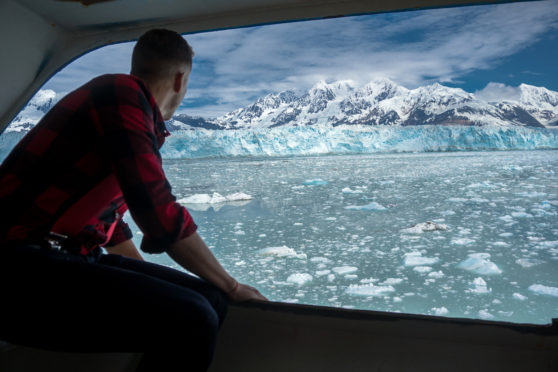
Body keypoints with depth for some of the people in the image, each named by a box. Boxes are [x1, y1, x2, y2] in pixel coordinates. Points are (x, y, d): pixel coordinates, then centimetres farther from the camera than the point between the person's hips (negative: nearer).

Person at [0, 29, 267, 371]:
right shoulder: (122, 92, -9)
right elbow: (159, 214, -18)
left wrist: (151, 280, 31)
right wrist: (231, 286, -5)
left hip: (68, 259, 9)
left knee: (208, 301, -4)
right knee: (190, 318, -26)